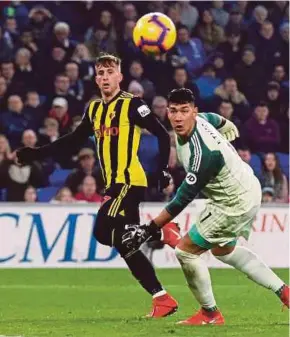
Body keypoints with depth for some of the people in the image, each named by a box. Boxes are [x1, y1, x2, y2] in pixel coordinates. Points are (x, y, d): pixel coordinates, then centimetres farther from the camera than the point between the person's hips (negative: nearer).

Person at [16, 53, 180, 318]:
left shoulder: (132, 105, -6)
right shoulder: (94, 109, 14)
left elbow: (162, 135, -6)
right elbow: (73, 140, 24)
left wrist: (163, 169, -10)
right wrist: (36, 154, 21)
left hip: (130, 181, -7)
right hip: (114, 185, 7)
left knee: (104, 232, -20)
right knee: (123, 243, 2)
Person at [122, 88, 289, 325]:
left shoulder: (203, 154, -35)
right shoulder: (201, 119, -11)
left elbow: (182, 199, -31)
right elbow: (223, 123, 14)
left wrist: (149, 230, -27)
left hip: (235, 204, -10)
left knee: (186, 250, -4)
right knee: (224, 250, 29)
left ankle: (210, 314, 12)